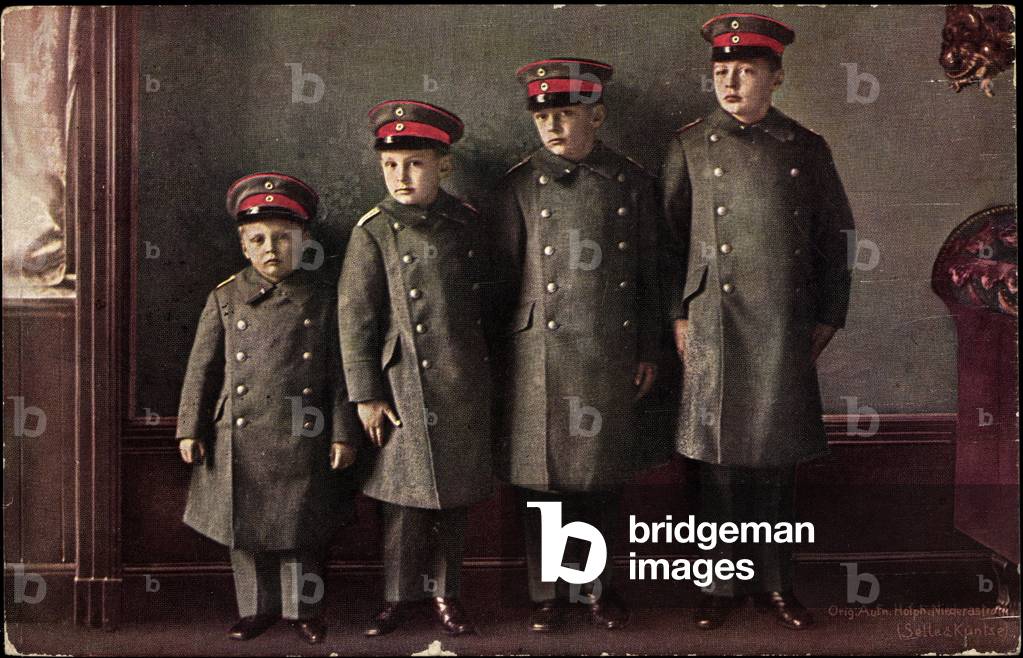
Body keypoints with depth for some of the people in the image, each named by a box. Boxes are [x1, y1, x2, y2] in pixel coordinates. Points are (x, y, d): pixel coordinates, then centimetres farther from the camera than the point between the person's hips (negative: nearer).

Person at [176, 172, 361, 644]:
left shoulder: (323, 297, 0)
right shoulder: (225, 299, 3)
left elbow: (340, 372, 0)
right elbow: (201, 369, 6)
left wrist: (344, 433, -3)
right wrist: (191, 429, 2)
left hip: (303, 441, -1)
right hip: (240, 442, 2)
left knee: (302, 529, 7)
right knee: (245, 526, 11)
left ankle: (303, 607, 24)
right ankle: (258, 606, 27)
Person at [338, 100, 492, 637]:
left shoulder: (467, 222, 4)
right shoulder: (374, 230, -4)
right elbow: (354, 316, -5)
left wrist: (485, 367, 14)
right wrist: (366, 395, -8)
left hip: (464, 387, 3)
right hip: (405, 385, -3)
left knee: (454, 495, 10)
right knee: (405, 494, 3)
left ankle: (446, 592, 24)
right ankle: (400, 596, 19)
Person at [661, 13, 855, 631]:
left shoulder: (807, 148, 6)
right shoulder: (692, 146, 4)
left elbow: (836, 235, 11)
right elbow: (669, 236, 5)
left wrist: (827, 317, 7)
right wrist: (678, 315, -1)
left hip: (787, 330, 1)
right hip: (715, 327, -1)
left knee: (778, 460, 8)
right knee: (720, 457, 4)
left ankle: (776, 582, 22)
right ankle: (724, 584, 17)